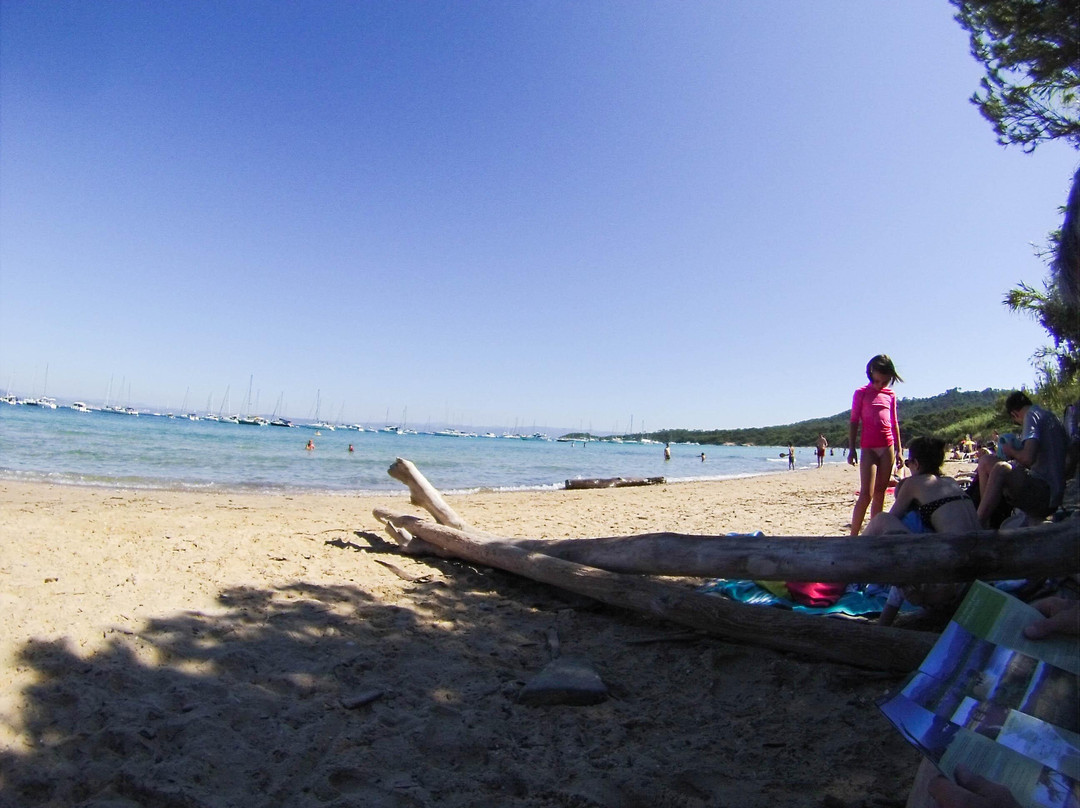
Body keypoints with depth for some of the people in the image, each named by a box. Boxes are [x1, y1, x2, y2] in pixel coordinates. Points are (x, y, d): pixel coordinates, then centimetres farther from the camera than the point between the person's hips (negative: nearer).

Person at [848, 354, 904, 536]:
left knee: (880, 493, 7)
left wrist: (898, 449, 13)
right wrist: (851, 449, -4)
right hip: (869, 448, -4)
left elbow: (894, 423, 16)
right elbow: (854, 422, 0)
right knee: (866, 494, -12)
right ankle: (853, 536, -9)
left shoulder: (891, 395, 11)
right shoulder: (861, 393, 0)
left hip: (888, 447, 4)